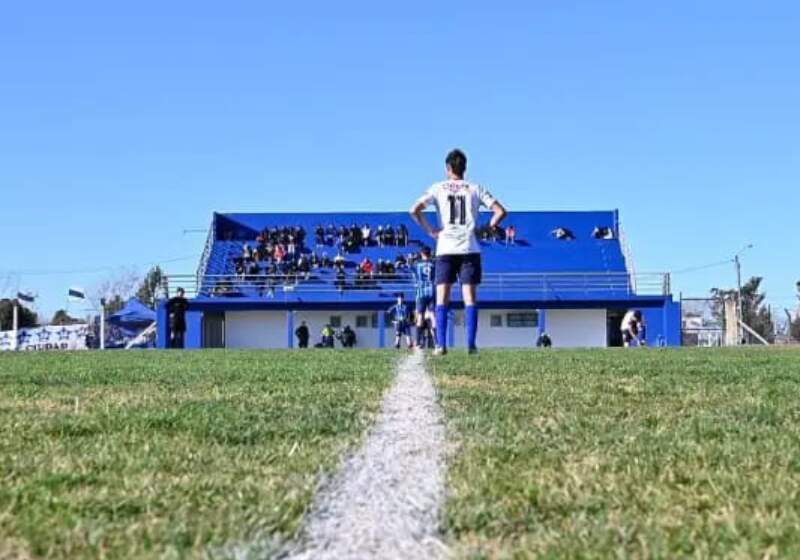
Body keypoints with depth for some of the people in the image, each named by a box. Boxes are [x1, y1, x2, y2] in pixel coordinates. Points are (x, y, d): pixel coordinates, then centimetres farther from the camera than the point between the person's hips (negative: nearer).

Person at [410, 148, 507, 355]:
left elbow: (415, 210, -7)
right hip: (470, 249, 0)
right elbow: (500, 211, 0)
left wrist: (430, 231, 0)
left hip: (445, 249, 0)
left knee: (442, 298, 3)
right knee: (470, 298, 2)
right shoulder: (475, 189, 7)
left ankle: (441, 345, -5)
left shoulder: (438, 188, 5)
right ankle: (471, 344, -3)